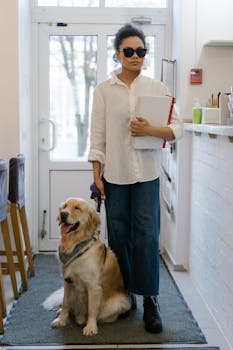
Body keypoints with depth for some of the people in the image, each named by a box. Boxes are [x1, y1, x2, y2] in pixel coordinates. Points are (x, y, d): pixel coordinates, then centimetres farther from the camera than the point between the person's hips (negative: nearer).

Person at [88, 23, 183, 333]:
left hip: (147, 174, 0)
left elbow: (177, 129, 1)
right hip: (114, 174, 0)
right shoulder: (103, 90, 4)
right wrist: (96, 174, -2)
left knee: (146, 235, -3)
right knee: (119, 236, 8)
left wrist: (150, 130, -16)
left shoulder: (157, 88, 4)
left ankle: (150, 299, 9)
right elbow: (98, 135, 2)